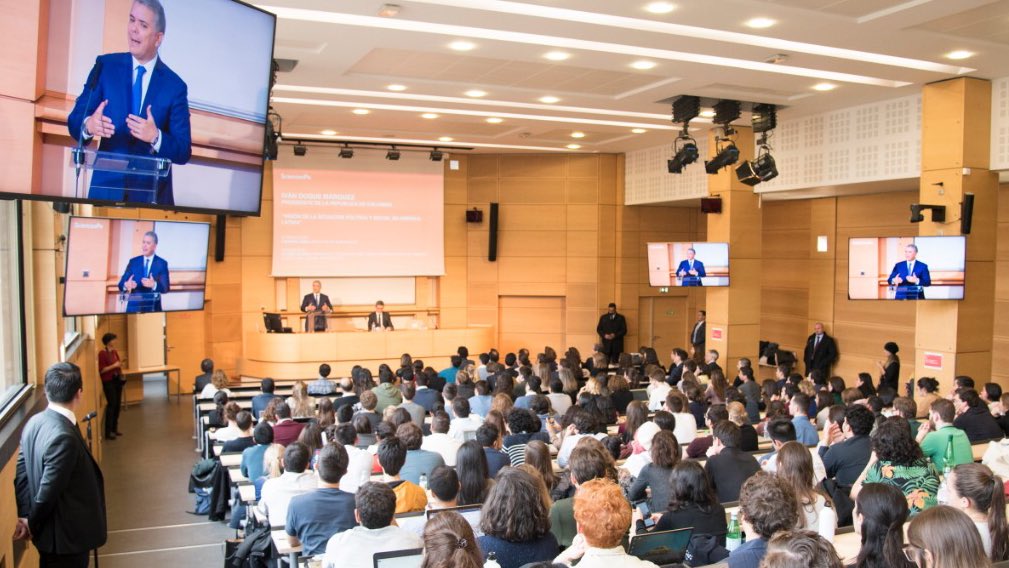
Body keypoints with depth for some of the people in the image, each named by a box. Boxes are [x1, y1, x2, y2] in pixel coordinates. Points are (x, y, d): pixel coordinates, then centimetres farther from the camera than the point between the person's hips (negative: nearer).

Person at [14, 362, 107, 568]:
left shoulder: (34, 422, -2)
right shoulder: (64, 437, -29)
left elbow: (21, 474, 3)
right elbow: (48, 491, -24)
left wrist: (25, 517, 5)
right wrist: (32, 524, -8)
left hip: (48, 530, 8)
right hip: (66, 535, -8)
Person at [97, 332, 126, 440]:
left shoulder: (115, 352, 11)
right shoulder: (102, 353, -11)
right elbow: (101, 370, -16)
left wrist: (120, 363, 2)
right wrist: (114, 365, -20)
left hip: (117, 380, 8)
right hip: (108, 382, -8)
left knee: (118, 404, 9)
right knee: (111, 404, -10)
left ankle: (114, 428, 20)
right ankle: (108, 432, -5)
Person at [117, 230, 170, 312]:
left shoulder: (162, 263, 1)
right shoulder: (133, 262, 7)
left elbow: (166, 288, -6)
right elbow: (121, 284, 2)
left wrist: (154, 285, -25)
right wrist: (126, 285, -21)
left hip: (153, 308, -1)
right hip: (133, 307, 2)